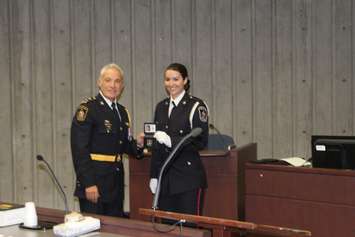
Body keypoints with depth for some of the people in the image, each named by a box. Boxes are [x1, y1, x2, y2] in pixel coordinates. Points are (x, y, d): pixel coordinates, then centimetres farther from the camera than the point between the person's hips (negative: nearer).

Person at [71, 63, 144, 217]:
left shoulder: (122, 112, 14)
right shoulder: (87, 109, -10)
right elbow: (79, 149, -16)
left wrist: (137, 144, -2)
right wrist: (88, 184, -21)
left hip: (116, 183, 7)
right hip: (94, 181, -7)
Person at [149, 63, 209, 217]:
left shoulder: (196, 106, -5)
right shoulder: (161, 106, 14)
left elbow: (201, 141, -11)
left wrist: (171, 140, -22)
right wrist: (153, 175, 13)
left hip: (188, 177, -5)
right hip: (165, 178, 6)